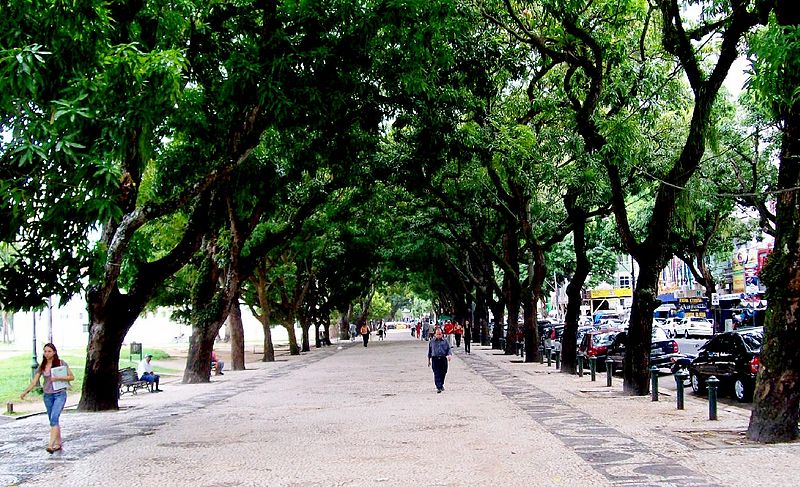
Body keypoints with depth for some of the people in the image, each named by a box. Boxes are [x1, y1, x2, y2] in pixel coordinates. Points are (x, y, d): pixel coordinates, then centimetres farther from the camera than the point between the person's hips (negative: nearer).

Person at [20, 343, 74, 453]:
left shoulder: (61, 363, -4)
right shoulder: (42, 366, 6)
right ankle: (58, 444, 22)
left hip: (60, 394, -5)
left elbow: (72, 377, -3)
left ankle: (51, 445, -26)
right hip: (47, 395, 5)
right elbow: (34, 381, 3)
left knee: (54, 418, -19)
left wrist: (58, 378, -17)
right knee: (53, 420, 10)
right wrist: (25, 392, -11)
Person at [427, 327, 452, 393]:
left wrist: (450, 355, -17)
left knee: (443, 373, 9)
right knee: (437, 374, -10)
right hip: (435, 359, -1)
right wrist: (429, 360, 14)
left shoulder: (445, 341, 8)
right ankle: (438, 387, -14)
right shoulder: (431, 342, 8)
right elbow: (429, 351, 14)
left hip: (443, 359, 1)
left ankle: (441, 385, 32)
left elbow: (449, 349, 5)